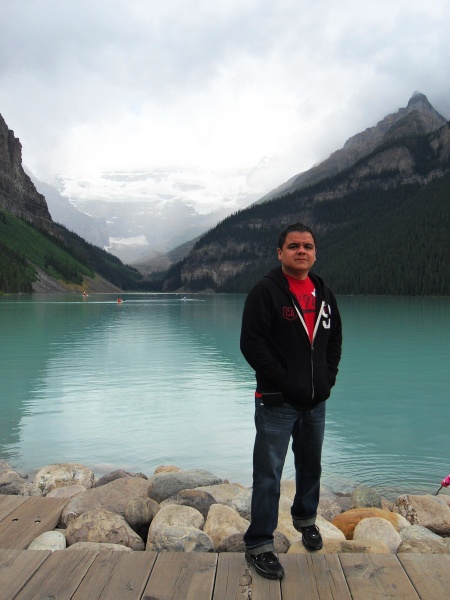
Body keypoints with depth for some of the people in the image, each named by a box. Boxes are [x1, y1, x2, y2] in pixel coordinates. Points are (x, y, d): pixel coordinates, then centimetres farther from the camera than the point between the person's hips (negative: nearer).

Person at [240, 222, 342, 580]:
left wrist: (328, 378, 5)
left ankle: (306, 519, 45)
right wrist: (287, 383, -17)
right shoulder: (266, 291, -11)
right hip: (277, 402, -6)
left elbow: (335, 340, 18)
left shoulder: (324, 294, 9)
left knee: (311, 466, 21)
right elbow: (251, 344, -17)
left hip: (316, 402, 6)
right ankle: (259, 545, 13)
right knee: (268, 474, 0)